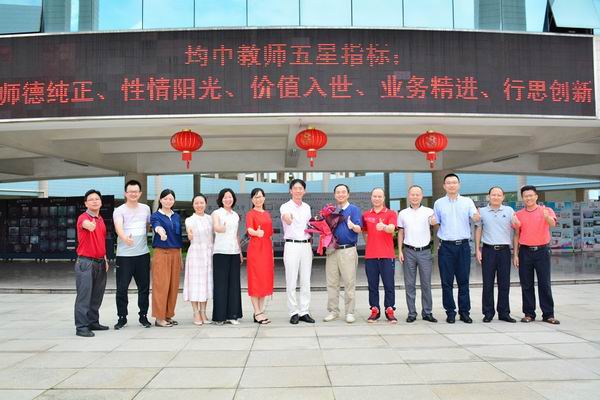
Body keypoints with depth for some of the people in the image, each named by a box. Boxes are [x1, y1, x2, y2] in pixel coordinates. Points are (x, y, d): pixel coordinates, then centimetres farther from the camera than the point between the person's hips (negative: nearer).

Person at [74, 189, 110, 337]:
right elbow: (86, 224, -36)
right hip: (85, 262, -7)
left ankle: (93, 322, 23)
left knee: (97, 295, 13)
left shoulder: (101, 219, 13)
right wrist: (90, 225, -57)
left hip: (100, 262, 7)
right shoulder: (83, 217, -10)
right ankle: (81, 327, -1)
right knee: (84, 295, -6)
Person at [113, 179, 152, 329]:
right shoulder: (119, 210, -4)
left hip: (143, 254, 3)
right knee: (122, 288, 0)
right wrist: (125, 238, -43)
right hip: (124, 255, -3)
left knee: (144, 287, 9)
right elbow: (118, 227, -23)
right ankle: (122, 317, 15)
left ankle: (143, 316, 21)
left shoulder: (146, 208, 9)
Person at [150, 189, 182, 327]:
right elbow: (156, 226, -25)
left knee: (174, 286, 6)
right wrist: (160, 231, -49)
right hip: (161, 253, -5)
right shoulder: (156, 216, -2)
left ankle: (168, 315, 16)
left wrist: (180, 257, 15)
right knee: (161, 286, -6)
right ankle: (159, 318, -1)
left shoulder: (177, 217, 14)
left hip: (175, 254, 5)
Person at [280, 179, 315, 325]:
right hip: (292, 246, -5)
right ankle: (293, 313, 6)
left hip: (306, 246, 5)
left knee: (306, 281, 6)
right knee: (291, 281, -2)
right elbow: (288, 221, -29)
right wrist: (288, 217, -51)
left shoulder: (307, 207, 13)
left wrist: (310, 245, 13)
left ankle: (304, 312, 14)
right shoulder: (285, 207, -6)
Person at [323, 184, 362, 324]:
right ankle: (333, 311, 18)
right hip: (332, 249, 5)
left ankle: (349, 312, 9)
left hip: (348, 250, -4)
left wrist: (352, 225, -32)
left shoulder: (354, 209, 0)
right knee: (332, 283, 8)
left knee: (349, 283, 0)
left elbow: (359, 229, -10)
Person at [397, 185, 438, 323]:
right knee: (409, 284, 5)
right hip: (409, 251, 1)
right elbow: (400, 233, 10)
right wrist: (400, 251, 4)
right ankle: (411, 313, 12)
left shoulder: (428, 212, 1)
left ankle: (427, 312, 14)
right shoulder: (403, 213, 7)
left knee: (426, 284, 4)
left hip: (425, 251, -1)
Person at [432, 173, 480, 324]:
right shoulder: (438, 203, 8)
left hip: (463, 245, 0)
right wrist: (433, 221, -10)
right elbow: (435, 223, 13)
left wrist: (477, 216, -31)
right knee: (447, 281, 3)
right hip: (446, 246, 0)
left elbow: (475, 218, -9)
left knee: (463, 280, 5)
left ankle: (464, 311, 14)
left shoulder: (467, 201, 6)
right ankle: (450, 312, 12)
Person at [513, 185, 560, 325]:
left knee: (545, 284, 1)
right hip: (525, 252, 2)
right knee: (526, 284, 5)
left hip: (542, 251, -2)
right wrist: (515, 254, 4)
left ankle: (548, 314, 9)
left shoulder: (547, 211, 1)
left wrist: (546, 216, -42)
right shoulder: (518, 214, 7)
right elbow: (516, 235, 9)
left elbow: (552, 224, -20)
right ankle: (529, 313, 13)